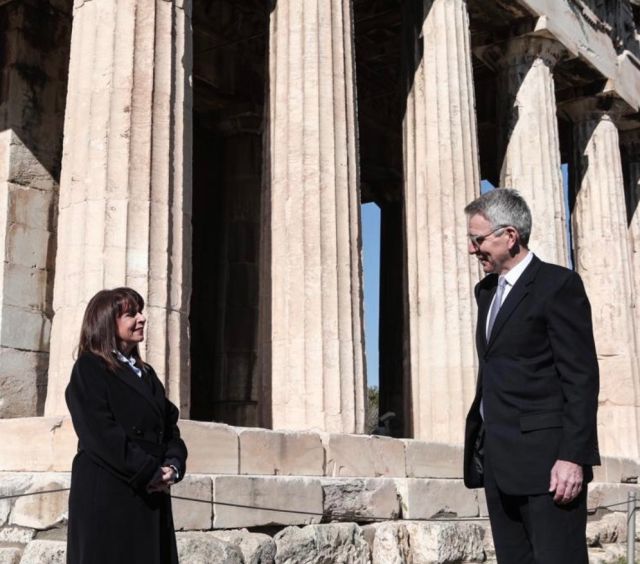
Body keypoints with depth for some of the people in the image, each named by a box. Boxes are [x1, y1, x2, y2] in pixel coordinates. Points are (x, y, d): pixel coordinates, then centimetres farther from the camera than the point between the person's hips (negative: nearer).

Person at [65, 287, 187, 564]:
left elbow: (170, 425, 13)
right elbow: (102, 434, -14)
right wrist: (151, 473, -14)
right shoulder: (89, 369, -4)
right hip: (107, 497, -6)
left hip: (152, 497, 7)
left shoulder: (146, 373, 19)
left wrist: (173, 467, -6)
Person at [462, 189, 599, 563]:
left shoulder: (558, 285, -6)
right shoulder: (486, 291, 17)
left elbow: (582, 378, -12)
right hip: (498, 461, 8)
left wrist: (573, 456, -18)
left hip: (544, 460, -7)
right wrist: (480, 443, 13)